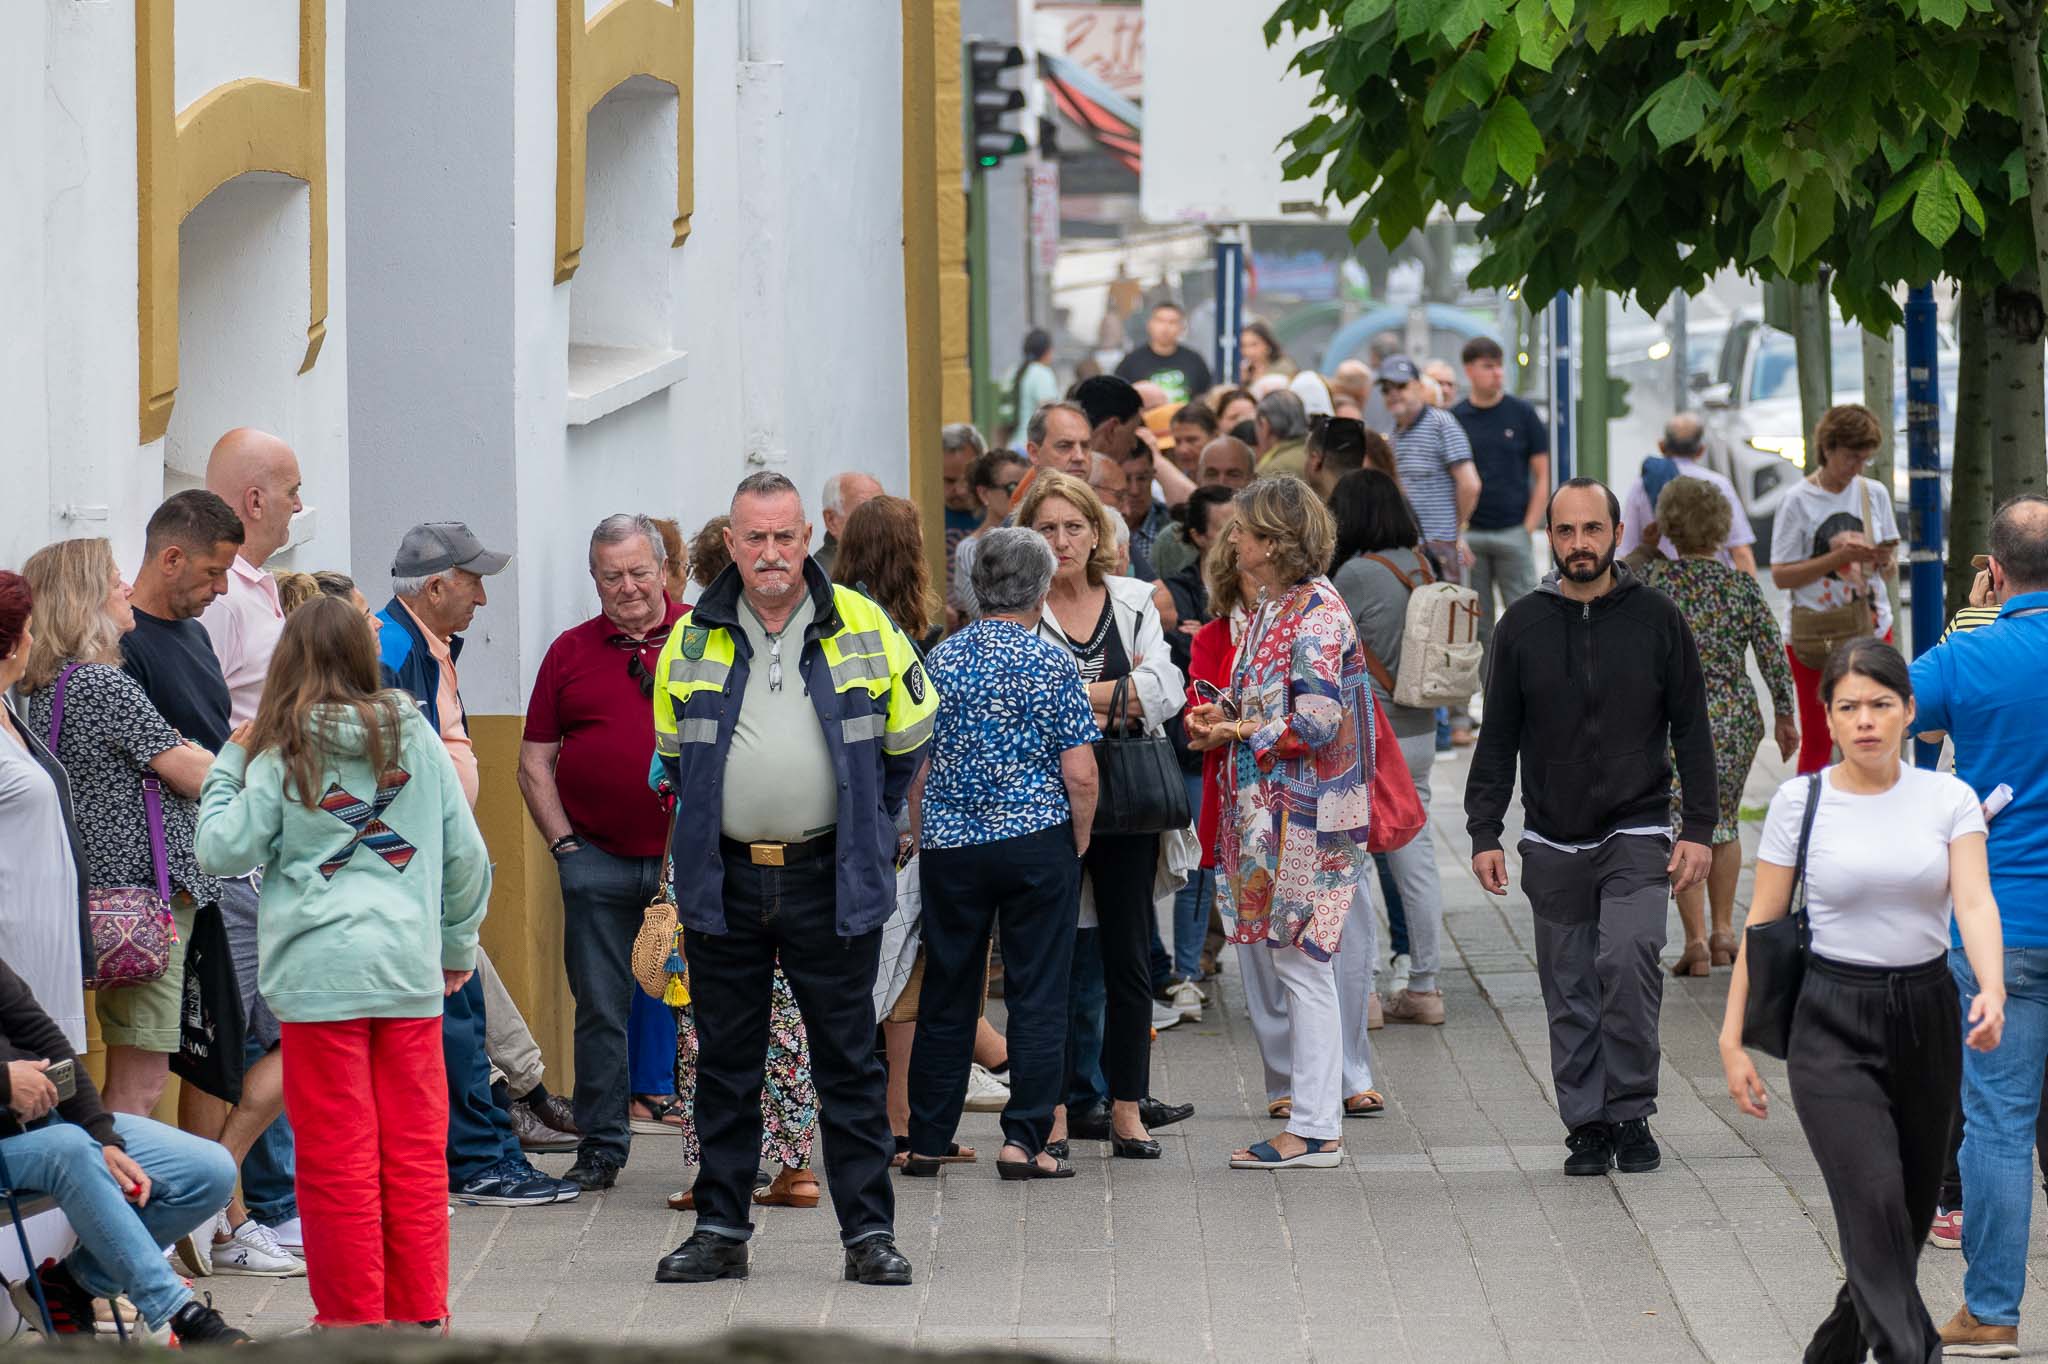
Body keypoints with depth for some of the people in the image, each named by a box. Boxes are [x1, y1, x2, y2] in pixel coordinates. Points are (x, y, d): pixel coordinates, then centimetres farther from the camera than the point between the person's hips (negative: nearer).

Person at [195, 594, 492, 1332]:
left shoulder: (283, 755, -2)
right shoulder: (416, 739, 7)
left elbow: (223, 852, 0)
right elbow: (466, 854, 10)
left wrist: (228, 767, 13)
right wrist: (458, 945, 23)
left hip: (320, 971, -3)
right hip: (409, 967, 3)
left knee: (339, 1160, 2)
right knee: (416, 1153, 9)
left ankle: (353, 1317, 6)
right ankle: (420, 1313, 12)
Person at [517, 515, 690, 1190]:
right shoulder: (570, 652, 8)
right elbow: (535, 761, 11)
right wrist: (564, 843, 1)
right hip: (598, 859, 2)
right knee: (601, 1007, 5)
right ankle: (601, 1146, 13)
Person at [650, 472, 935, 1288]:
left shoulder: (864, 630, 0)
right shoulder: (692, 640, 4)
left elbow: (907, 739, 11)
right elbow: (673, 752, 18)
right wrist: (713, 822, 13)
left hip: (830, 880, -2)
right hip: (723, 879, 2)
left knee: (849, 1064, 1)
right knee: (724, 1065, 7)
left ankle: (869, 1233, 5)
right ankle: (721, 1231, 15)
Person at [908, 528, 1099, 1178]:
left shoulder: (941, 660, 2)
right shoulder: (1052, 662, -7)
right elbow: (1079, 774, -10)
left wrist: (923, 841, 16)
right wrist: (1078, 844, 4)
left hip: (950, 847, 3)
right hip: (1037, 845, -3)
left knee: (947, 996, 10)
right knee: (1038, 996, 2)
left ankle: (927, 1142, 14)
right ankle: (1023, 1140, -2)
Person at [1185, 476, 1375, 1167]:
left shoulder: (1317, 611, -15)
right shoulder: (1270, 606, 14)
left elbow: (1316, 720, -21)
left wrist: (1238, 733, -10)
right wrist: (1224, 714, 6)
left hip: (1303, 811, -10)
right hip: (1265, 810, 10)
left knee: (1298, 960, -6)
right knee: (1261, 951, 10)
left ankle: (1316, 1130, -2)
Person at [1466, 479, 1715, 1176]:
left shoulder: (1656, 619, 1)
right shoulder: (1522, 626, 5)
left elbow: (1692, 730, 5)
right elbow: (1497, 739, 9)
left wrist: (1698, 829, -3)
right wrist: (1484, 834, 1)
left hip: (1636, 836, -2)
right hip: (1554, 843, 2)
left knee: (1627, 956, -21)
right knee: (1570, 993, 4)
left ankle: (1631, 1112, -9)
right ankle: (1588, 1125, 13)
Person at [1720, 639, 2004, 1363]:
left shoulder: (1948, 799, 0)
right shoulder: (1800, 801, -3)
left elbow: (1974, 901, -14)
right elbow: (1762, 925, 1)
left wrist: (1991, 990, -33)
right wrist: (1732, 1039, -2)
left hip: (1927, 1015, 3)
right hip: (1833, 1025, -3)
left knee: (1909, 1212, 11)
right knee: (1877, 1204, -17)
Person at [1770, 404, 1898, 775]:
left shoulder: (1874, 493, 8)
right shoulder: (1799, 501, -6)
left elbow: (1888, 568, 15)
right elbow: (1781, 576, -9)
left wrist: (1883, 561, -10)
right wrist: (1838, 557, -19)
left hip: (1871, 626, 3)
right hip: (1815, 632, -3)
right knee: (1817, 740, 0)